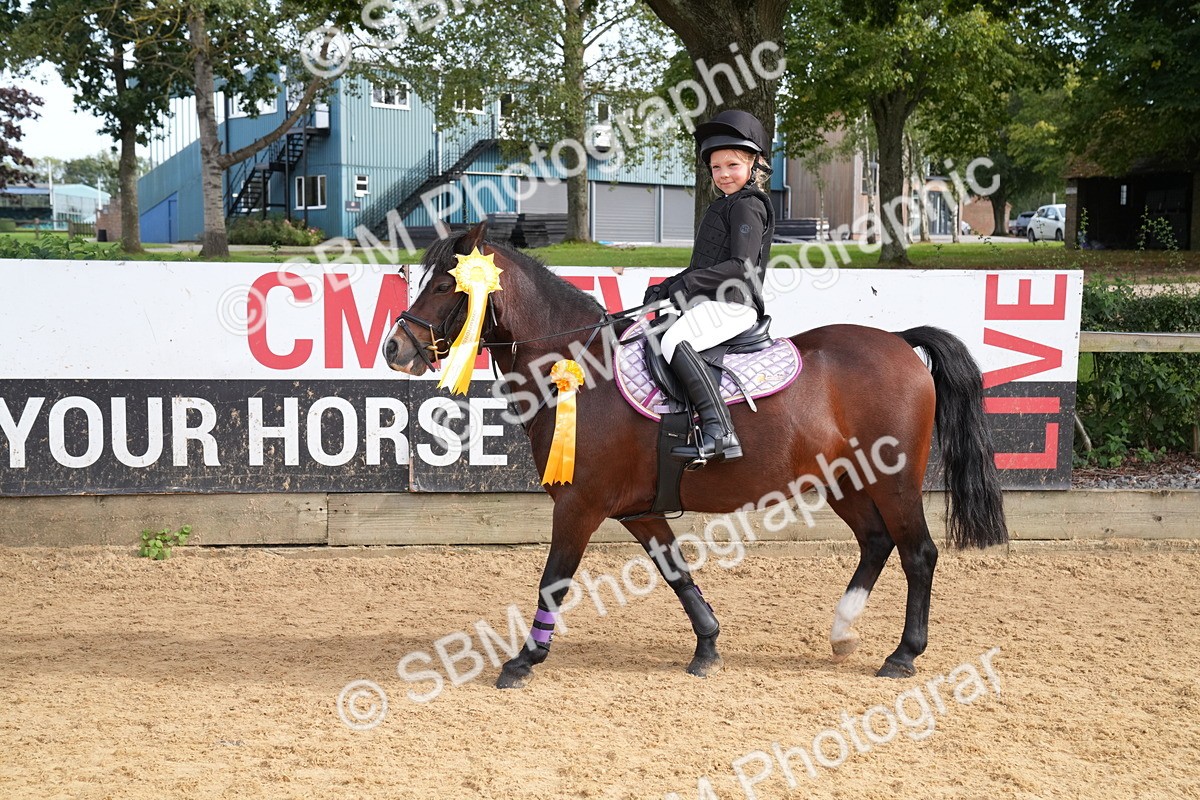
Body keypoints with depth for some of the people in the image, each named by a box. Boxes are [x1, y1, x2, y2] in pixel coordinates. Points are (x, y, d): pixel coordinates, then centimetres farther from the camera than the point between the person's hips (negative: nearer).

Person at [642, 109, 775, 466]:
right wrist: (669, 286, 12)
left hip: (733, 304, -11)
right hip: (712, 303, 11)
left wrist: (687, 284, -20)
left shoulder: (748, 206, -8)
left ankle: (719, 433, -40)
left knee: (675, 340, -31)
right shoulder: (724, 206, 24)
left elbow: (742, 267, -19)